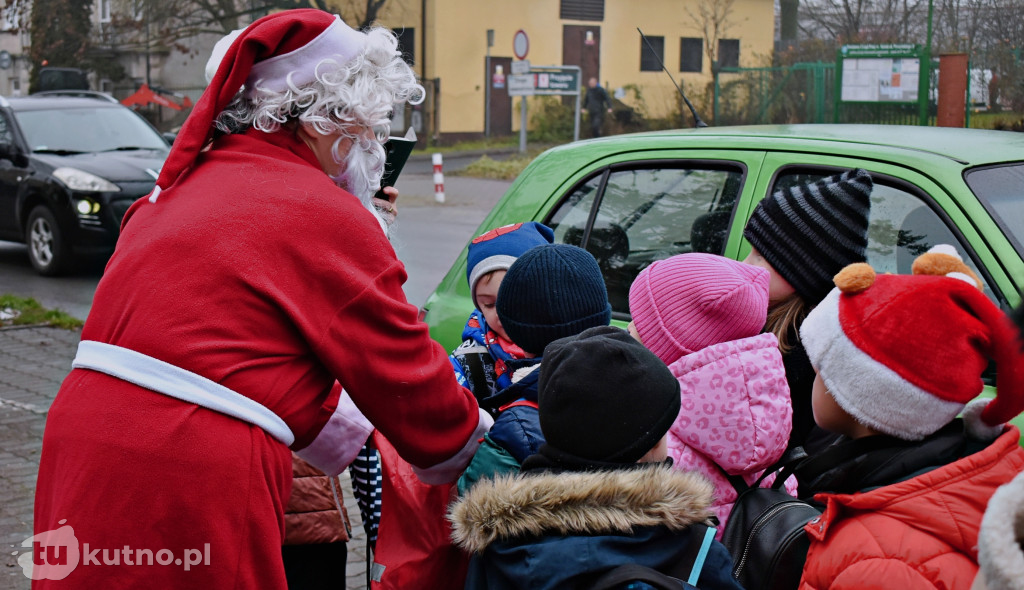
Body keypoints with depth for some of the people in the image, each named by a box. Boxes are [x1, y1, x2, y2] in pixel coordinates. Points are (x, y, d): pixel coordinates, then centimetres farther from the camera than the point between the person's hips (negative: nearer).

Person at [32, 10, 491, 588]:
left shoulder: (187, 184, 17)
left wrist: (361, 439, 27)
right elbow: (410, 378, 0)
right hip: (189, 489, -8)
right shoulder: (328, 217, -8)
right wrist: (480, 450, 19)